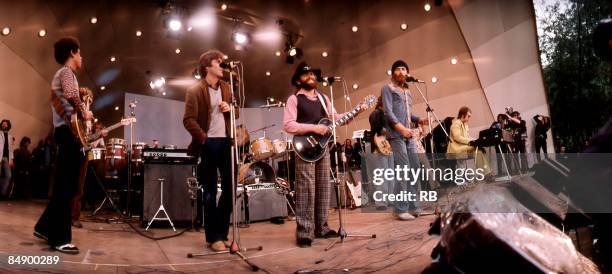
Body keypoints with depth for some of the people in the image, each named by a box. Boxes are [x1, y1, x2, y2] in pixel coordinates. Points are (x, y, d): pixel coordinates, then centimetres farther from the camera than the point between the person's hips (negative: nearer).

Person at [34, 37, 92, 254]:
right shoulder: (66, 71, -5)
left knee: (63, 185, 15)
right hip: (69, 131, -10)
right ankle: (59, 238, -7)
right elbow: (70, 94, -27)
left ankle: (45, 227, 23)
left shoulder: (61, 74, 27)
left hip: (65, 131, 10)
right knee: (66, 186, -10)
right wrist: (84, 114, -14)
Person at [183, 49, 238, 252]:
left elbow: (236, 113, 21)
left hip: (226, 142, 5)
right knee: (210, 192, 3)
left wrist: (230, 108, -1)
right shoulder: (195, 91, -3)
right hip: (208, 145, -5)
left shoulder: (226, 88, 15)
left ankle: (222, 233, 20)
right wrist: (204, 139, -15)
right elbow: (189, 120, -9)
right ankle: (213, 237, 12)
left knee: (230, 188, 5)